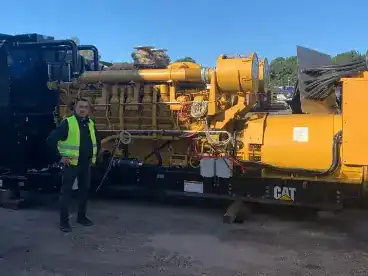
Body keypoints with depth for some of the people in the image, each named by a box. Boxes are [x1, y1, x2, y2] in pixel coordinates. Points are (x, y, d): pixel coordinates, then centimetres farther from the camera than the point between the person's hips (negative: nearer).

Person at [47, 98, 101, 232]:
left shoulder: (90, 124, 9)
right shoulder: (67, 123, -12)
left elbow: (97, 141, 25)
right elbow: (51, 139, -16)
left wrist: (95, 155, 16)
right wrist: (59, 157, -14)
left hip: (86, 164, 6)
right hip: (71, 164, -6)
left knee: (84, 190, 14)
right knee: (66, 192, 0)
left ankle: (82, 216, 29)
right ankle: (64, 221, 8)